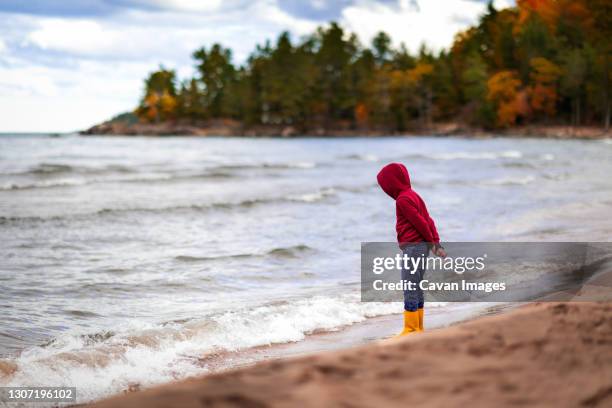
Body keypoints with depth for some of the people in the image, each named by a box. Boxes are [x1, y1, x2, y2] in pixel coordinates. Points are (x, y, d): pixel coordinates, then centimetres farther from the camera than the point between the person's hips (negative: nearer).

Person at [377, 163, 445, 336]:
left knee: (410, 290, -7)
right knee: (416, 289, 14)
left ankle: (411, 330, -5)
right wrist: (436, 244, 10)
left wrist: (431, 243, -3)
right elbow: (428, 221, 14)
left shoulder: (402, 199, -13)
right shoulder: (413, 195, 16)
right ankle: (418, 328, 19)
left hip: (412, 247, -10)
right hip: (422, 246, 10)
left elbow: (420, 222, -15)